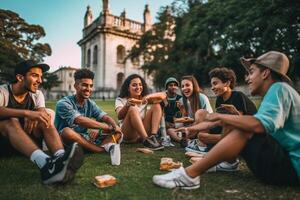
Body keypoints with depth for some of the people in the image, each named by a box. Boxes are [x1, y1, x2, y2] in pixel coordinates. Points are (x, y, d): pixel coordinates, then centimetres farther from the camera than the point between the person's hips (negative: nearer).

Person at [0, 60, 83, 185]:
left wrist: (33, 116, -34)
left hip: (27, 141, 3)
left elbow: (42, 114, -12)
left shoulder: (37, 94, 6)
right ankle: (45, 164, -59)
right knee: (11, 121, -32)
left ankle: (60, 158, -50)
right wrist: (27, 113, -45)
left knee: (45, 121, -22)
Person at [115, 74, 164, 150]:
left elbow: (163, 95, -3)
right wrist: (127, 105, -33)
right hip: (128, 135, -3)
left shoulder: (145, 99, 14)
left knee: (156, 105, -11)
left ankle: (153, 137, -26)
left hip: (145, 131, 3)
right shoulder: (120, 100, 7)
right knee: (133, 109, -27)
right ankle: (146, 140, -35)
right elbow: (119, 116, -14)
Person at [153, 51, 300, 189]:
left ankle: (189, 174, -28)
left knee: (245, 131, -27)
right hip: (281, 160, 9)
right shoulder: (277, 91, 16)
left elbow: (258, 125, -31)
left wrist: (221, 116, -18)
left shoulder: (279, 88, -15)